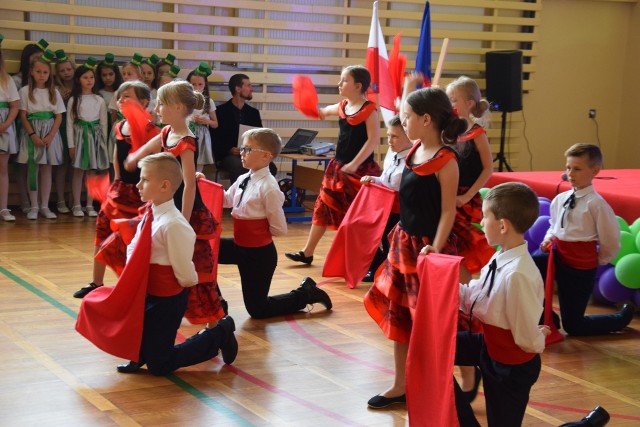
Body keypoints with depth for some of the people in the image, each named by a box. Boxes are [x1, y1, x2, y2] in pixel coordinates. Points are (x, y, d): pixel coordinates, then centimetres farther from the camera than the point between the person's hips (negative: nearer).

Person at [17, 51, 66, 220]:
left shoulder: (54, 92, 6)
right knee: (33, 169, -1)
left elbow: (58, 116, 4)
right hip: (31, 132, -2)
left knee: (46, 170, 5)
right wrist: (33, 135, -13)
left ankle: (45, 206, 9)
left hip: (50, 133, 2)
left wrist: (50, 136, -9)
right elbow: (23, 116, -3)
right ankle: (34, 206, 3)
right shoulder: (25, 91, 0)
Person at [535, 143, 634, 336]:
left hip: (580, 268, -6)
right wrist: (549, 239, -1)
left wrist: (596, 262, 2)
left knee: (573, 326, 5)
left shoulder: (596, 204, -19)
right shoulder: (560, 199, 0)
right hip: (558, 258, 6)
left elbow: (611, 243, -10)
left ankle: (623, 316, 30)